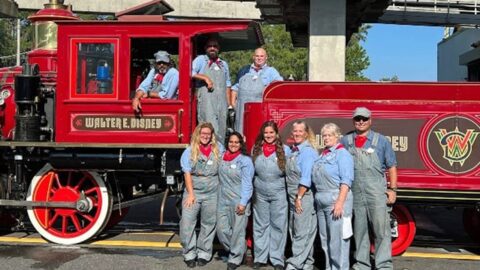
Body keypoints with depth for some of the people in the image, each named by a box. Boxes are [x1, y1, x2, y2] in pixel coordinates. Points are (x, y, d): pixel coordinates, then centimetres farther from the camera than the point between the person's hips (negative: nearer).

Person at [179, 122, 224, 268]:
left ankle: (204, 254, 19)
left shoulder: (219, 149, 5)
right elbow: (187, 174, -6)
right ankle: (189, 254, 5)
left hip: (212, 194, 2)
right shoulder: (189, 151, -1)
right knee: (187, 223, -7)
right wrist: (190, 194, -11)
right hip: (193, 192, -1)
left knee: (208, 224, 7)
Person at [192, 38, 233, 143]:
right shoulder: (200, 59, 10)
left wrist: (228, 102, 15)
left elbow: (227, 84, 23)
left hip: (221, 100, 5)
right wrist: (205, 78, -13)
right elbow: (191, 73, -5)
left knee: (221, 128, 2)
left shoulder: (223, 64, 25)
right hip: (206, 98, -5)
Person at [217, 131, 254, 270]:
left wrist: (243, 202, -15)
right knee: (221, 229, 6)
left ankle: (235, 259, 14)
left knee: (237, 230, -1)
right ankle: (236, 250, 28)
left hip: (239, 201, -5)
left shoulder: (245, 160, -6)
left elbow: (247, 183, -10)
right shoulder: (222, 157, 9)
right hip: (223, 200, 5)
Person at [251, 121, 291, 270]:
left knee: (278, 225, 3)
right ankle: (260, 257, 18)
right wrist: (252, 188, 9)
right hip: (260, 193, 3)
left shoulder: (285, 149, -3)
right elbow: (251, 169, 13)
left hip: (278, 193, -2)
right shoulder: (256, 149, 5)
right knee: (260, 225, 9)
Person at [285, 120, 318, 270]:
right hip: (293, 196, 9)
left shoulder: (308, 151, -13)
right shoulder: (293, 150, 13)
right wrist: (293, 198, 13)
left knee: (302, 232, -4)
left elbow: (306, 178, -19)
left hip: (304, 197, -9)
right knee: (294, 231, 14)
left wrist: (299, 197, -19)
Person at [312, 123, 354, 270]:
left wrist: (340, 202, -22)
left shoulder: (342, 153, -7)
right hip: (321, 200, 8)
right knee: (324, 238, 14)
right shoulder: (323, 154, 18)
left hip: (336, 198, -8)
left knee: (337, 237, -6)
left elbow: (346, 180, -15)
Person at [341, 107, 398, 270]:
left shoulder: (380, 140, 3)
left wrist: (392, 189, -1)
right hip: (355, 194, 2)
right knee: (359, 230, 11)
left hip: (376, 193, -2)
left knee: (381, 229, -2)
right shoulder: (346, 141, 8)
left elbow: (391, 166, 6)